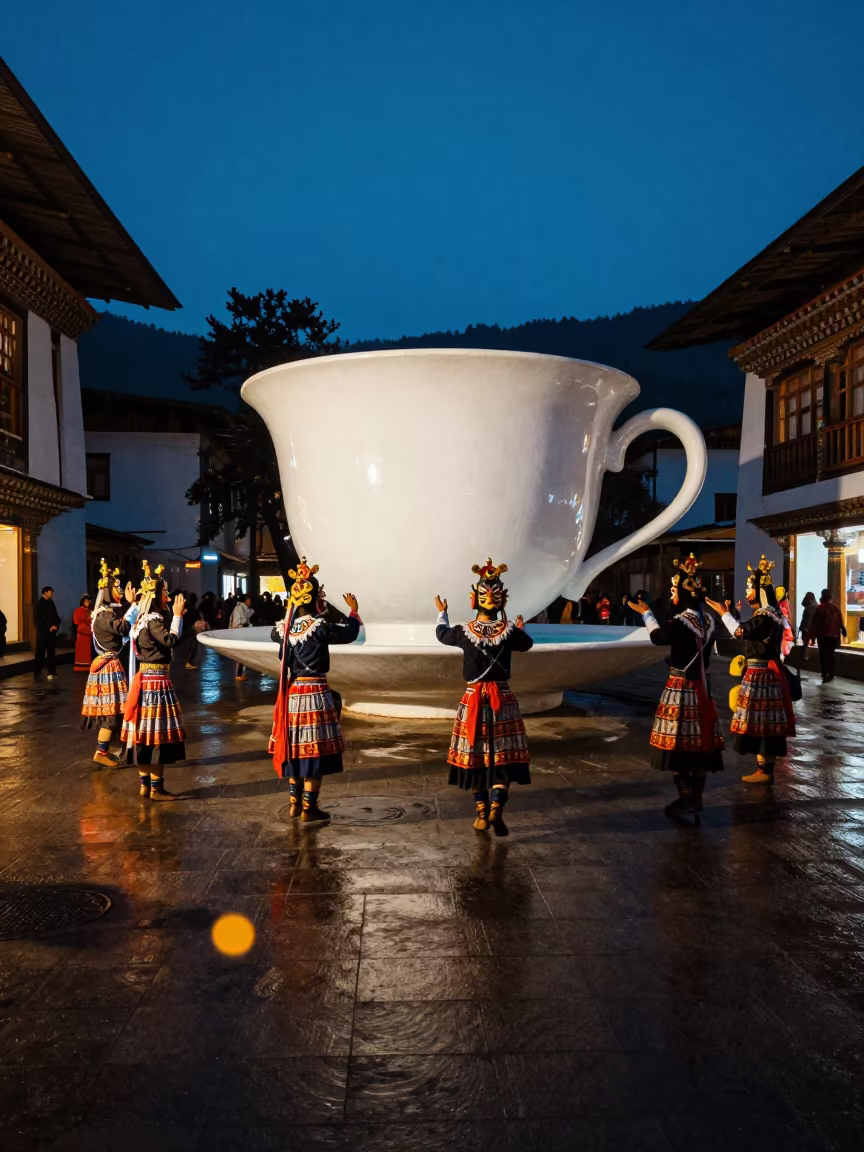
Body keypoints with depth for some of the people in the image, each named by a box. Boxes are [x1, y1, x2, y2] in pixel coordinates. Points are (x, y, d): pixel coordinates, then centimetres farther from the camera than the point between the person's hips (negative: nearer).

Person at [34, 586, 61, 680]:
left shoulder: (51, 603, 13)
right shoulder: (38, 604, -4)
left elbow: (56, 616, 16)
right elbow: (37, 620, -9)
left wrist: (56, 625, -4)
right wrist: (48, 628, -14)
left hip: (52, 632, 5)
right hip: (42, 632, -5)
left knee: (52, 652, 5)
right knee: (40, 653, -4)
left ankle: (52, 673, 10)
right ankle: (37, 673, 1)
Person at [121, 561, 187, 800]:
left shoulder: (145, 619, 13)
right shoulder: (154, 620, -16)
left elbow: (164, 640, 15)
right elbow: (171, 640, -27)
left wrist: (174, 615, 12)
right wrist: (177, 616, -18)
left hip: (146, 679, 10)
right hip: (156, 681, -10)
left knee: (146, 730, 12)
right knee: (157, 732, -4)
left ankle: (145, 784, 19)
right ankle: (156, 788, 1)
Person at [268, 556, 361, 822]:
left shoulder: (284, 626, 1)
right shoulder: (319, 626, -18)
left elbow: (274, 634, 25)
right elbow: (349, 633, -8)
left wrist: (290, 613, 30)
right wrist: (353, 610, 9)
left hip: (291, 693, 7)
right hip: (315, 693, -7)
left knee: (296, 747, 17)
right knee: (315, 750, 2)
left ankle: (295, 803, 25)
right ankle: (309, 809, 7)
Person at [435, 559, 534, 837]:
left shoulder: (465, 631, -10)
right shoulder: (510, 631, -9)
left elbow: (442, 634, 12)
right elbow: (527, 643, 14)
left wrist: (442, 613, 32)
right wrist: (521, 628, 36)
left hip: (473, 699, 0)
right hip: (503, 699, 0)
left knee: (475, 755, 12)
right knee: (503, 755, 4)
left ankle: (482, 814, 18)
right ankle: (496, 807, -15)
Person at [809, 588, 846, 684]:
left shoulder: (819, 608, -7)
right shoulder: (836, 608, 0)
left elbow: (814, 623, -8)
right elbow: (840, 622, 2)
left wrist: (813, 635, -3)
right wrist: (843, 631, 15)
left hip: (822, 635, -3)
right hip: (834, 635, 3)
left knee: (823, 655, 4)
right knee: (831, 654, 12)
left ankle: (825, 675, 0)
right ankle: (830, 675, 11)